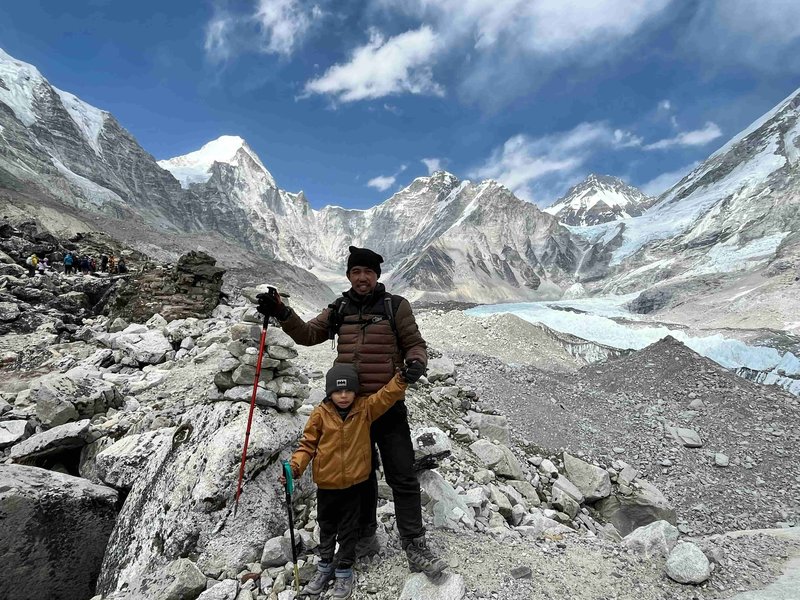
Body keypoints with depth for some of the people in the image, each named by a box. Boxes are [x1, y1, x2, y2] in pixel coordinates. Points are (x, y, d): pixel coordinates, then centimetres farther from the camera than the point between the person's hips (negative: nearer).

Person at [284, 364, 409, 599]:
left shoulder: (365, 408, -10)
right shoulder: (320, 414, -13)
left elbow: (387, 395, -19)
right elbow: (307, 445, -6)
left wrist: (401, 378, -33)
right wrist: (295, 466, -19)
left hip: (354, 482, 0)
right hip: (326, 483, 1)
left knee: (348, 530, 14)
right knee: (326, 527, 21)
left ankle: (344, 572, 34)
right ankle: (325, 567, 42)